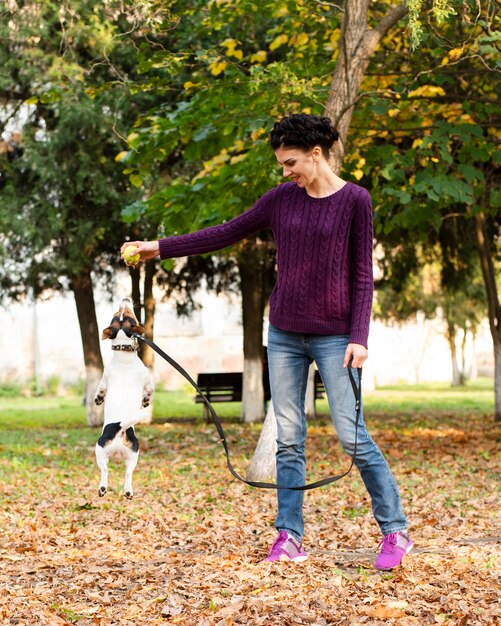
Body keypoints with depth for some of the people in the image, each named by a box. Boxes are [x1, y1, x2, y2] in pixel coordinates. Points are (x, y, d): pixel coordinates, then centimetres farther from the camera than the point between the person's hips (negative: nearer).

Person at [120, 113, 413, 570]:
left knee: (352, 434, -7)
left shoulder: (355, 200, -4)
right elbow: (226, 234, 13)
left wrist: (359, 337, -12)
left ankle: (395, 531, 3)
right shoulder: (281, 199, 7)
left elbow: (363, 274, -4)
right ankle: (289, 537, 10)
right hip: (285, 335, 4)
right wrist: (159, 248, 12)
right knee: (288, 439, 4)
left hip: (333, 335, -4)